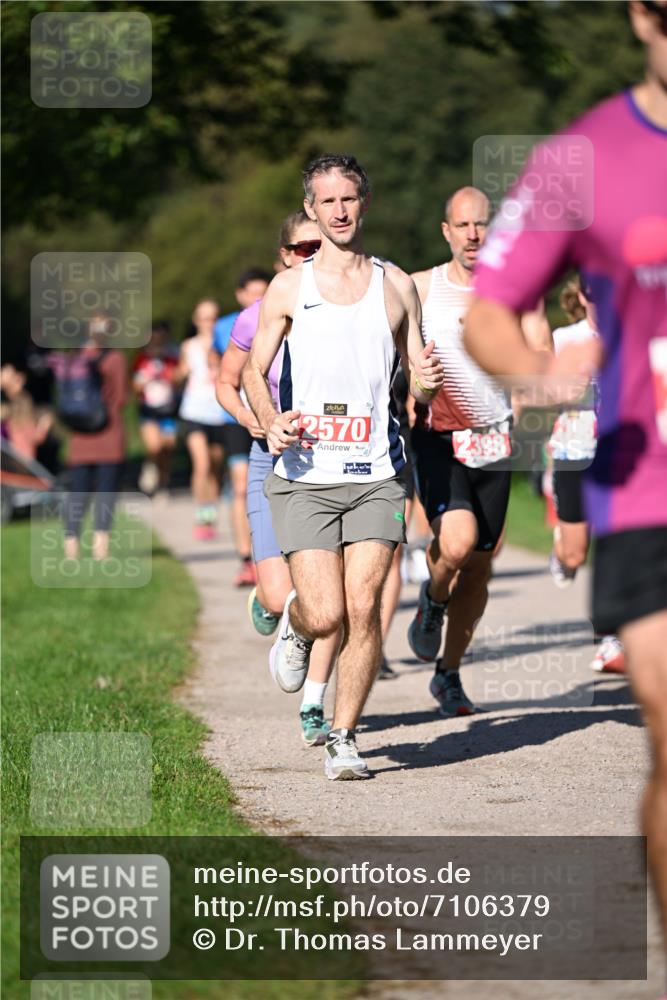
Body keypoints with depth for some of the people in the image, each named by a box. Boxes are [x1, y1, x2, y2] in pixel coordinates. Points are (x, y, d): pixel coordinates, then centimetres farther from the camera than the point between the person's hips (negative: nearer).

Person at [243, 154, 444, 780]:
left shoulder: (395, 285, 11)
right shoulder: (288, 288, 7)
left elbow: (417, 382, 16)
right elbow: (254, 371, 4)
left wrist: (425, 383, -8)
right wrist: (270, 420, -17)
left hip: (374, 475, 1)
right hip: (304, 476, -1)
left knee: (364, 609, -8)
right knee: (325, 615, -10)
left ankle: (342, 739, 6)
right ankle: (294, 628, 27)